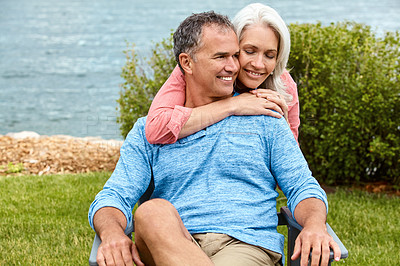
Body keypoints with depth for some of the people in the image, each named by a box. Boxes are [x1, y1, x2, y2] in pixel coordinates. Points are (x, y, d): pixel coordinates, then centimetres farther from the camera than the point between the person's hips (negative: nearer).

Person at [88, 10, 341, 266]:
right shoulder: (149, 131, 18)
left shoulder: (264, 120, 19)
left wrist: (315, 225, -13)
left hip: (248, 245, -2)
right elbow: (114, 197, 8)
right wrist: (112, 233, -19)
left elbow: (304, 188, 13)